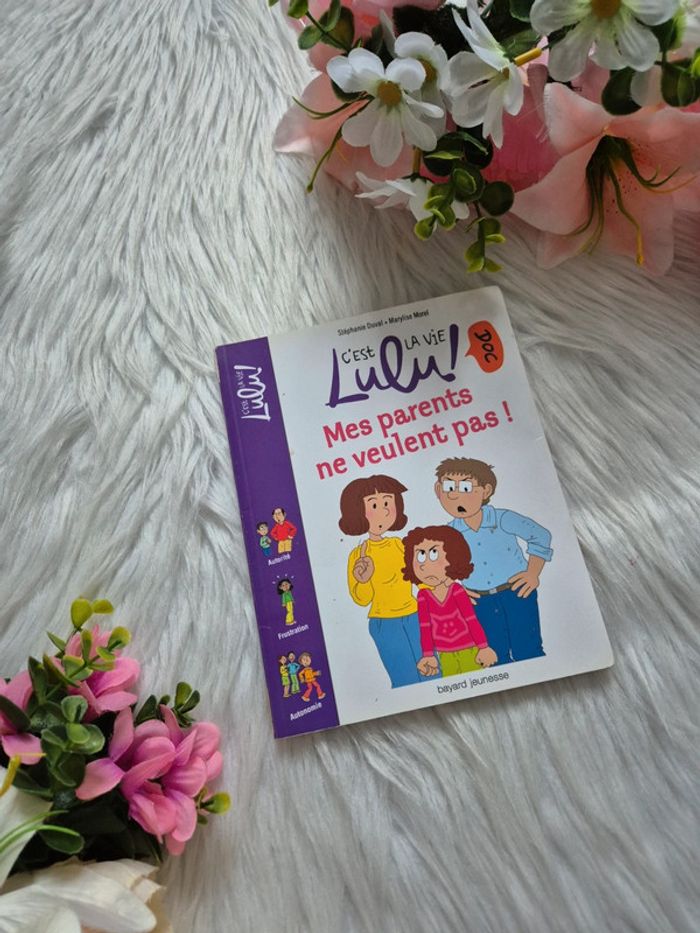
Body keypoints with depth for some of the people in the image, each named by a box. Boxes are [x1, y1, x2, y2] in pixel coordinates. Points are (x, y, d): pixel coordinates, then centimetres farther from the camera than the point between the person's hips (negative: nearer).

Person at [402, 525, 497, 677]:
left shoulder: (456, 591, -17)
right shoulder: (423, 596, -10)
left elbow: (472, 620, -11)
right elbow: (425, 628, -2)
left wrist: (484, 647, -8)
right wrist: (428, 655, 2)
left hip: (469, 651, -3)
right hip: (445, 656, 3)